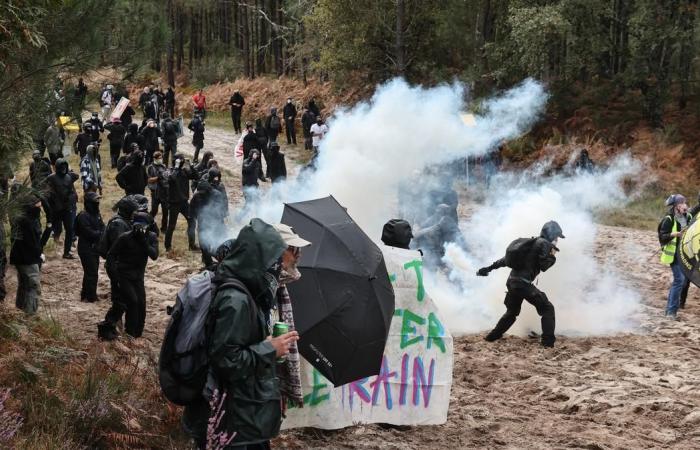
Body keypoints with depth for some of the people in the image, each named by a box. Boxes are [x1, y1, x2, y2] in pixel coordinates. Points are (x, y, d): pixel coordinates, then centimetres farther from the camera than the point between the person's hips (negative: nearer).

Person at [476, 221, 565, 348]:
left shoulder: (531, 242, 20)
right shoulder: (544, 244, -5)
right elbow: (543, 266, -10)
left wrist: (490, 268, 23)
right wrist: (553, 256, 8)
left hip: (512, 281, 9)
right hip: (523, 283, -9)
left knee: (511, 312, 26)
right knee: (547, 308, -1)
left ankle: (492, 337, 31)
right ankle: (548, 341, -10)